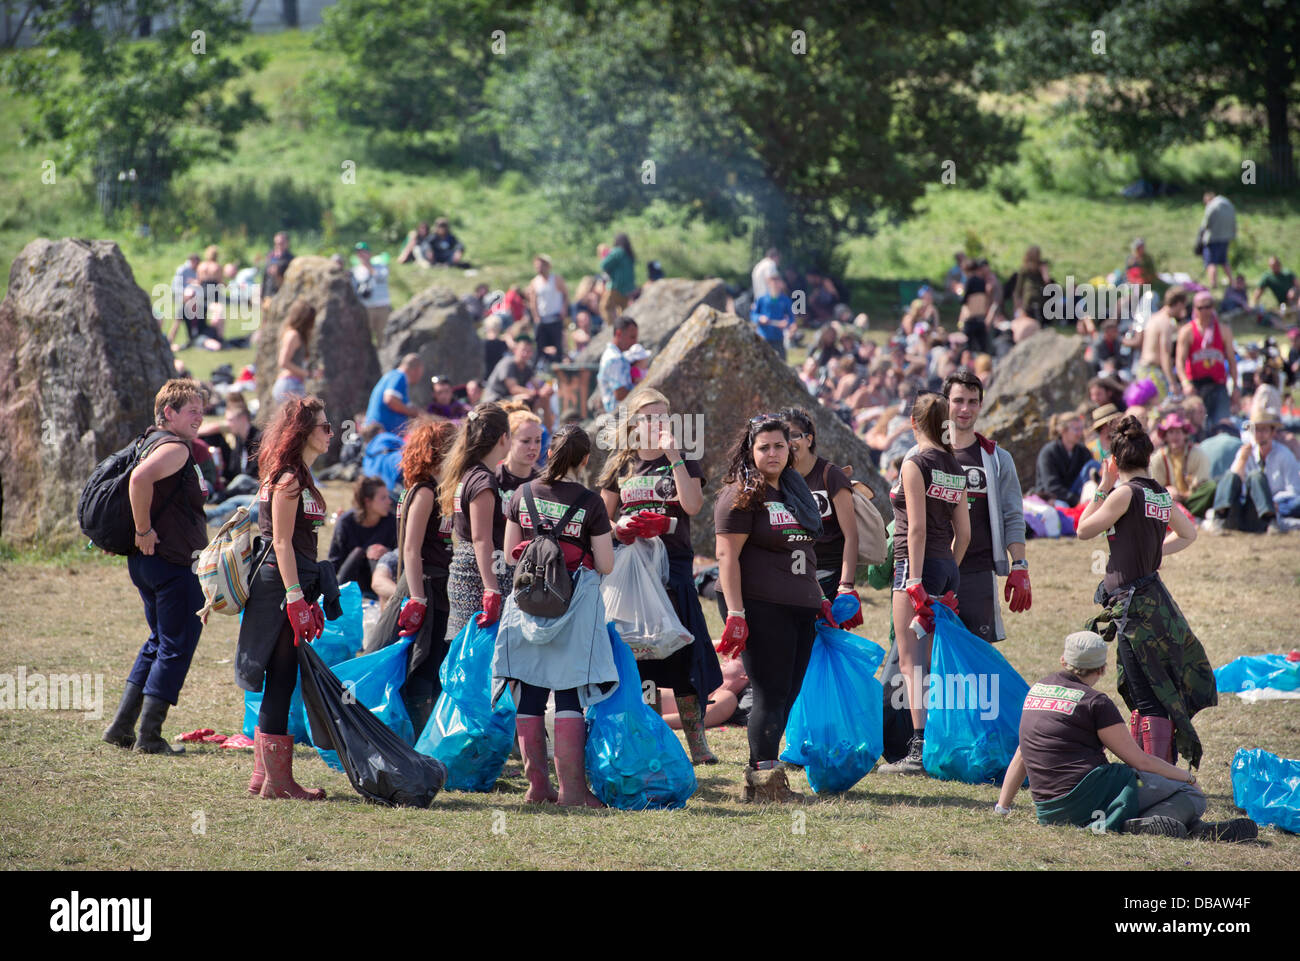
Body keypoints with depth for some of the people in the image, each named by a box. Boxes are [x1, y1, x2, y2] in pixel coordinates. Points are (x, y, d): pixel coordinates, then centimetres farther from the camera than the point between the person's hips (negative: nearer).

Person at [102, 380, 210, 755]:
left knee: (160, 643, 20)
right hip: (173, 564, -10)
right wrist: (145, 531, -25)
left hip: (148, 562, 10)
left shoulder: (154, 442, 15)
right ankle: (149, 736, -2)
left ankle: (122, 727, 20)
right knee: (177, 646, -3)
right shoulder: (174, 448, -16)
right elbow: (140, 478, -34)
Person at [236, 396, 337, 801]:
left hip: (292, 585, 10)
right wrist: (296, 599, -22)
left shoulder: (298, 476, 19)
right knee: (281, 680, -7)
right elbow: (281, 542, -17)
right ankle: (277, 778, -5)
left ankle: (264, 774, 16)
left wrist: (311, 600, 24)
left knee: (280, 682, 12)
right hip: (282, 585, -10)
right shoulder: (288, 478, -12)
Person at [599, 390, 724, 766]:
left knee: (682, 654, -7)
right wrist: (620, 527, -8)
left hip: (674, 562, -2)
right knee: (638, 654, 1)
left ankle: (697, 741, -3)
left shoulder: (684, 462, 7)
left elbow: (692, 505, -11)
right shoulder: (620, 466, 13)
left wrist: (673, 456, -13)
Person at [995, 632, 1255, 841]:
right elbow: (1139, 760, -2)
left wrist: (1002, 807, 32)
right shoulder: (1095, 702, -4)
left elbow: (1022, 754, 24)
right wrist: (1188, 777, 12)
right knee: (1192, 796, -6)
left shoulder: (1036, 690, 16)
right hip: (1089, 794, -7)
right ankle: (1143, 824, -29)